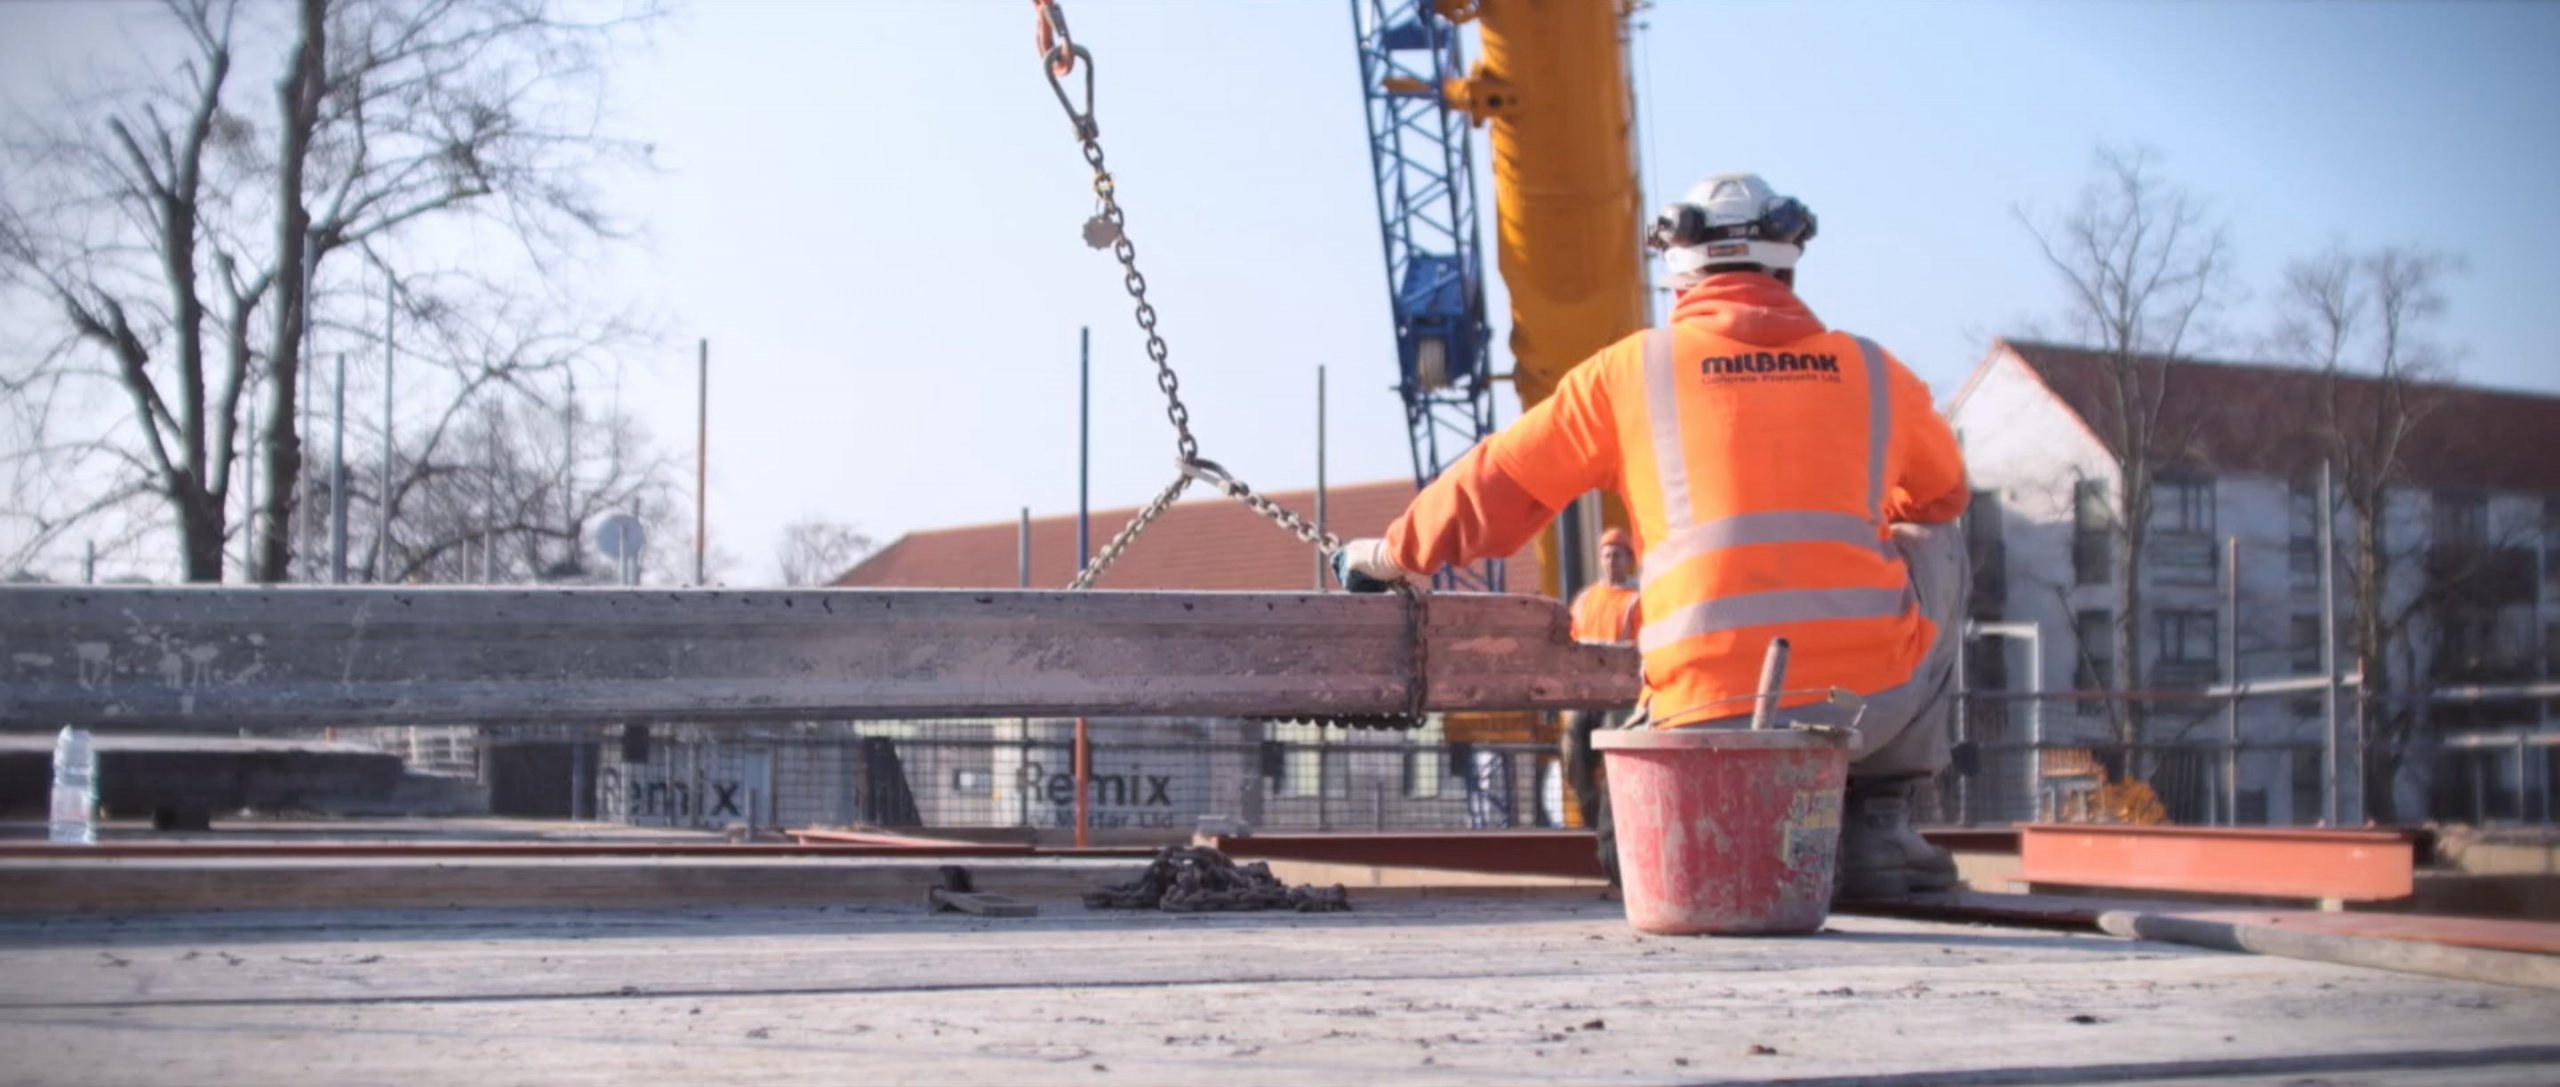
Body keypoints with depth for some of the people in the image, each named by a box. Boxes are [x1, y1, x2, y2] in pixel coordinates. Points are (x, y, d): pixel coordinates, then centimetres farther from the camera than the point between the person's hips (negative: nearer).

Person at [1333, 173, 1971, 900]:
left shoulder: (1633, 370, 8)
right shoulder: (1871, 373, 13)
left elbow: (1498, 486, 13)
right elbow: (1943, 496, 32)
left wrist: (1391, 555, 30)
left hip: (1713, 716, 1)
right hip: (1872, 697, -1)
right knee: (1934, 541, 30)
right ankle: (1876, 825, 20)